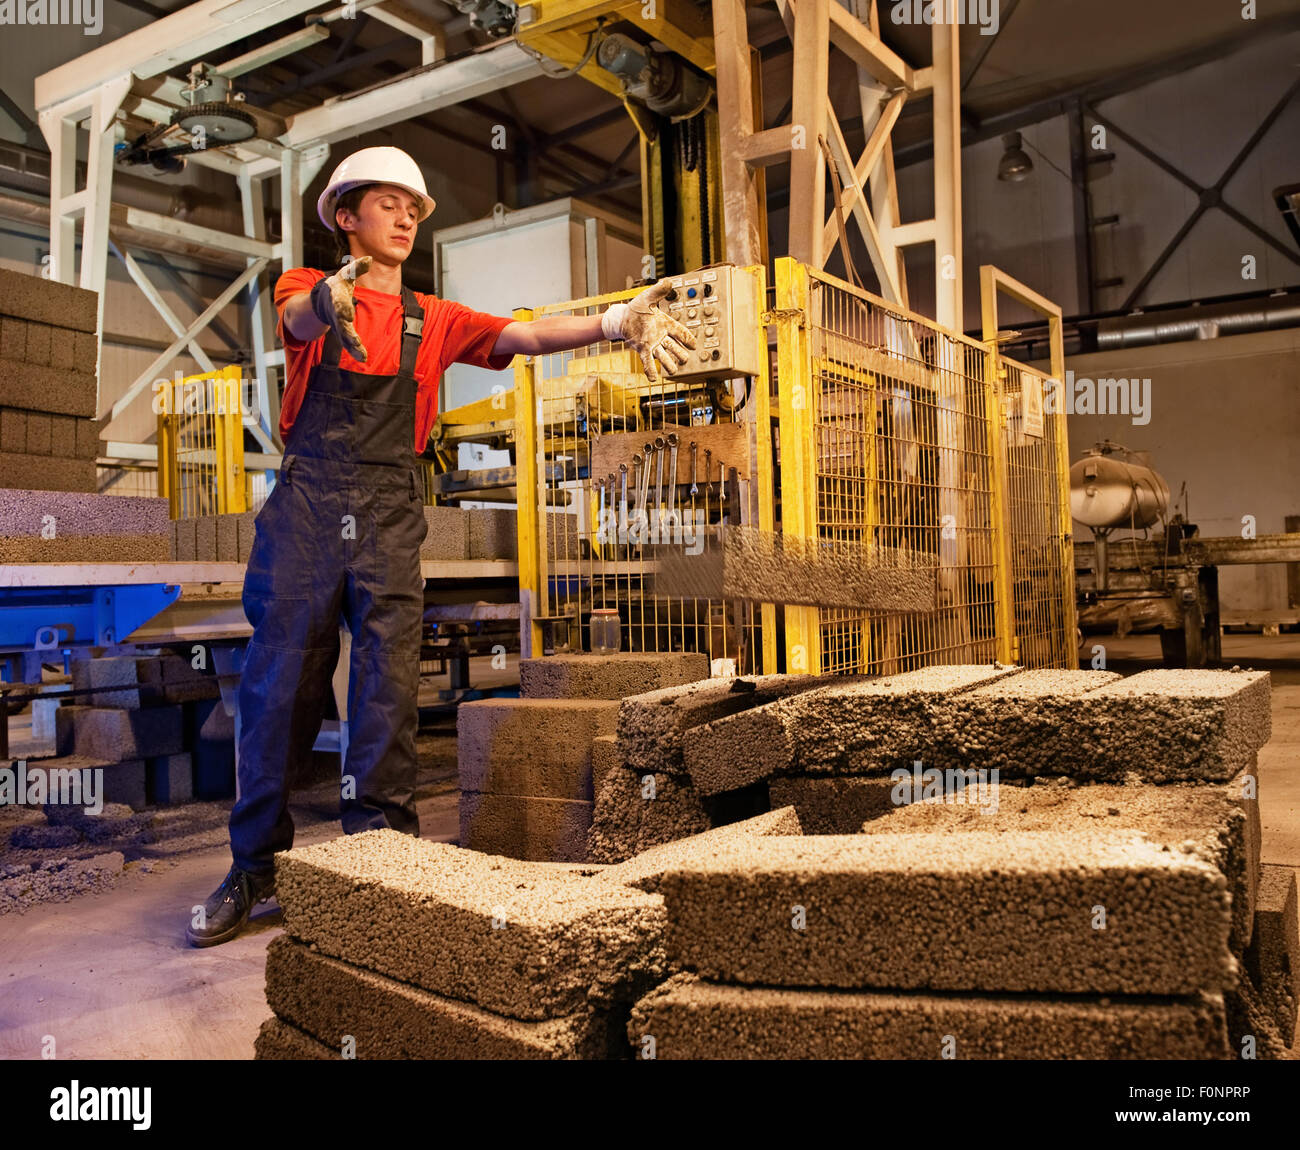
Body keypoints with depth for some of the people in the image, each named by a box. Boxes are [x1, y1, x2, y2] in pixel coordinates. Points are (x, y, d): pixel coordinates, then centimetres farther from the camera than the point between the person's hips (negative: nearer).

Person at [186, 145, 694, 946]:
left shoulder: (433, 319, 16)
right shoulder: (306, 289, 10)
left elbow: (525, 336, 2)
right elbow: (301, 319, -15)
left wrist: (613, 323, -16)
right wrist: (331, 300, -40)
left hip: (391, 511, 2)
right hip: (307, 499, -1)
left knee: (390, 678, -6)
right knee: (280, 679, -1)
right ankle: (256, 864, 9)